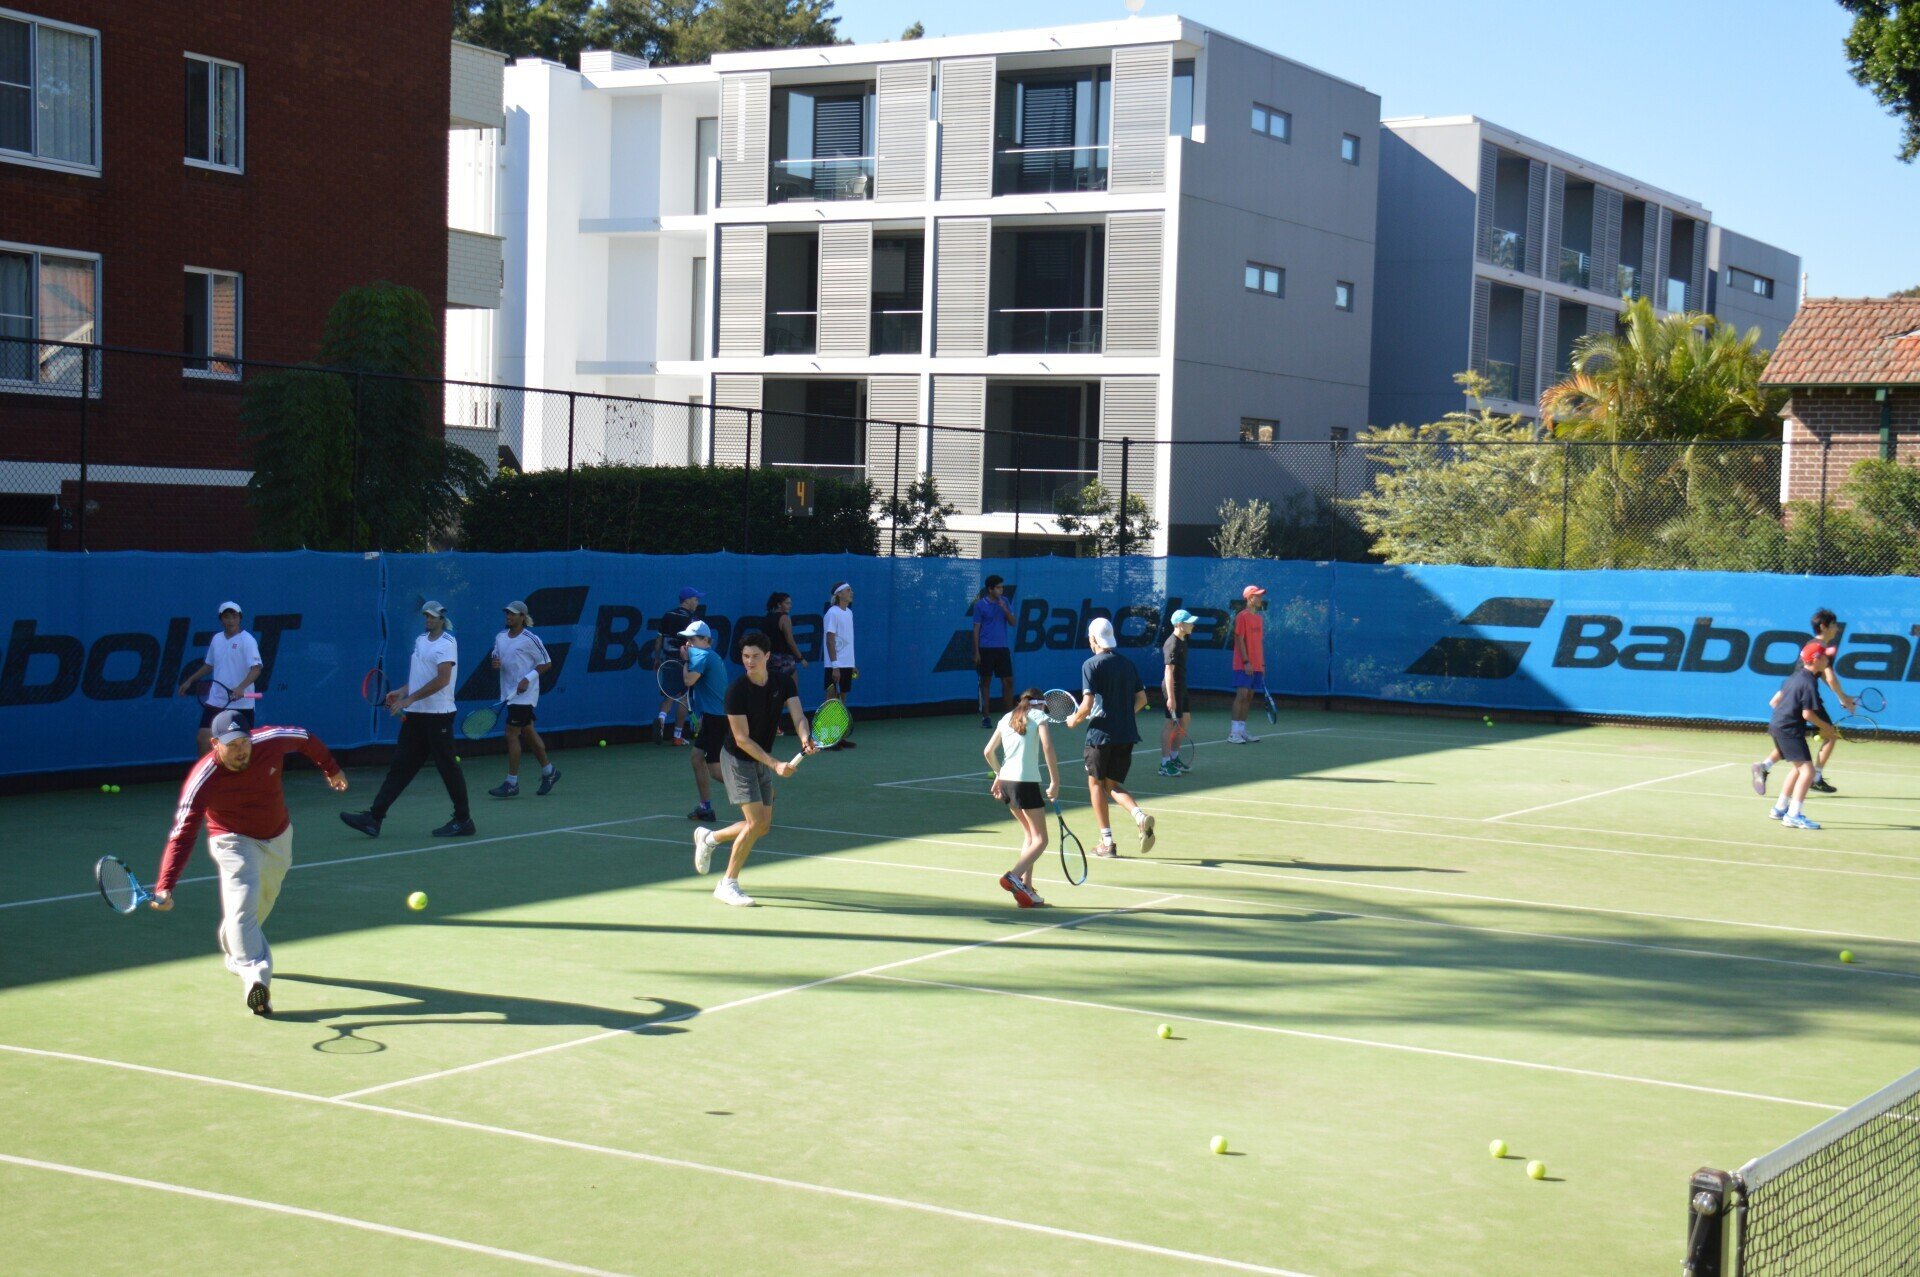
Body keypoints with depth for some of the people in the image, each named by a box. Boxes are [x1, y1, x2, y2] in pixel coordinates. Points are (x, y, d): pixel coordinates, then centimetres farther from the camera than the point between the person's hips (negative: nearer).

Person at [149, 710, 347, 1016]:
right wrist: (164, 887, -46)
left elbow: (307, 739, -2)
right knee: (241, 908, -24)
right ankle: (256, 978, -31)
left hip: (279, 837, 5)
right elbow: (182, 835, -36)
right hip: (235, 842, -5)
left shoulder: (272, 741, -25)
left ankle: (236, 953, 47)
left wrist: (331, 769, 13)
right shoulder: (202, 781, -33)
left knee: (263, 902, 22)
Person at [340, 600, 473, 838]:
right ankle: (373, 818, 1)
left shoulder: (446, 644, -11)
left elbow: (442, 679, -22)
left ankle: (463, 820, 8)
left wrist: (410, 698, -22)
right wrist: (401, 693, 8)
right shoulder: (420, 641, 15)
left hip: (437, 715, -8)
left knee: (448, 767, -2)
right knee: (400, 767, 4)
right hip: (415, 715, 8)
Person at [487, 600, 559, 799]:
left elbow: (546, 663, -8)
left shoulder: (530, 639, -11)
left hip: (524, 694, -8)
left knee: (511, 734, -10)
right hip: (510, 693, 8)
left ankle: (512, 783, -6)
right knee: (528, 733, 15)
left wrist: (528, 678, -19)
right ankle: (549, 771, 30)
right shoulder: (500, 637, 9)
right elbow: (497, 658, 20)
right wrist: (495, 663, -4)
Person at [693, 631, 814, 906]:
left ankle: (709, 837, 34)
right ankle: (728, 884, -3)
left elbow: (798, 715, -18)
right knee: (755, 821, -16)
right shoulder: (737, 690, -21)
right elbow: (742, 739, -22)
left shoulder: (783, 684, -5)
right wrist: (776, 765, -29)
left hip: (763, 761, 7)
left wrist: (805, 738, -41)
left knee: (763, 826, 9)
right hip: (737, 759, -7)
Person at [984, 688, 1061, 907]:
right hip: (1026, 782, -6)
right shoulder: (1038, 715, 2)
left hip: (1006, 781, 7)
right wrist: (1055, 781, -11)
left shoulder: (1007, 718, 17)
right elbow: (1048, 747, -13)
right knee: (1040, 840, -2)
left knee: (1030, 835, 19)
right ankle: (1014, 876, -24)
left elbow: (989, 751, 16)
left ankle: (1026, 888, 10)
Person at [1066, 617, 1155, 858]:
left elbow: (1087, 705, -16)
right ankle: (1140, 815, -13)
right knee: (1113, 784, 16)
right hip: (1126, 734, 5)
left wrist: (1074, 719, 2)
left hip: (1101, 733, -5)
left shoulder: (1092, 665, -10)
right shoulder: (1127, 664, 9)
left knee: (1096, 783, 10)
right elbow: (1141, 699, 11)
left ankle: (1107, 842, 8)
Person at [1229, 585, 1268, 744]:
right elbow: (1239, 640, -13)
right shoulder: (1242, 617, -8)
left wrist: (1262, 664, 15)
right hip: (1244, 665, -8)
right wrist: (1246, 662, -19)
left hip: (1256, 666, 8)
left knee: (1249, 697, 8)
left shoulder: (1259, 619, 16)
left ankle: (1242, 731, 12)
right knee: (1241, 695, -12)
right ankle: (1233, 733, -11)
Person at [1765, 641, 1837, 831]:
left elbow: (1774, 701, 19)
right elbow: (1807, 714, -19)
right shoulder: (1809, 683, -16)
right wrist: (1825, 727, -7)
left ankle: (1780, 808, 31)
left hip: (1777, 725, 10)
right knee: (1807, 770, -13)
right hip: (1789, 729, -10)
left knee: (1799, 768, 23)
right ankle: (1793, 815, -20)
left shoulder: (1796, 676, 12)